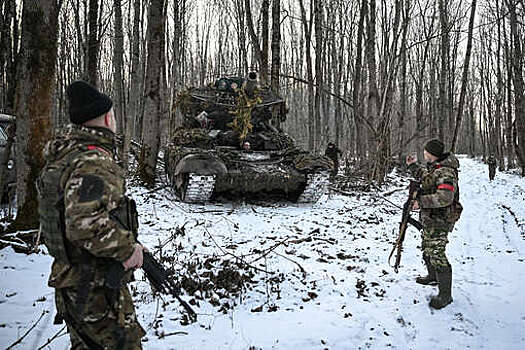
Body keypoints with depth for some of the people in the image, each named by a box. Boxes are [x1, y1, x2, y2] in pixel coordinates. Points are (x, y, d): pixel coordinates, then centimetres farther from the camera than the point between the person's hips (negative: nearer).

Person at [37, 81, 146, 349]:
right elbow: (84, 223, -36)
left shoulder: (63, 153, 5)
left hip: (70, 281, 10)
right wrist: (127, 248, -25)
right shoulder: (96, 163, -25)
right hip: (97, 289, -10)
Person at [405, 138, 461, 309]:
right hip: (429, 218, 11)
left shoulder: (446, 172, -24)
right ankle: (433, 277, 46)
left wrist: (421, 201, -28)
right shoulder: (434, 167, 8)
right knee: (427, 249, 25)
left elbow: (445, 198, -34)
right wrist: (413, 165, 23)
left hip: (439, 220, -11)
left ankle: (445, 295, 1)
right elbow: (423, 176, 31)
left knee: (436, 254, -8)